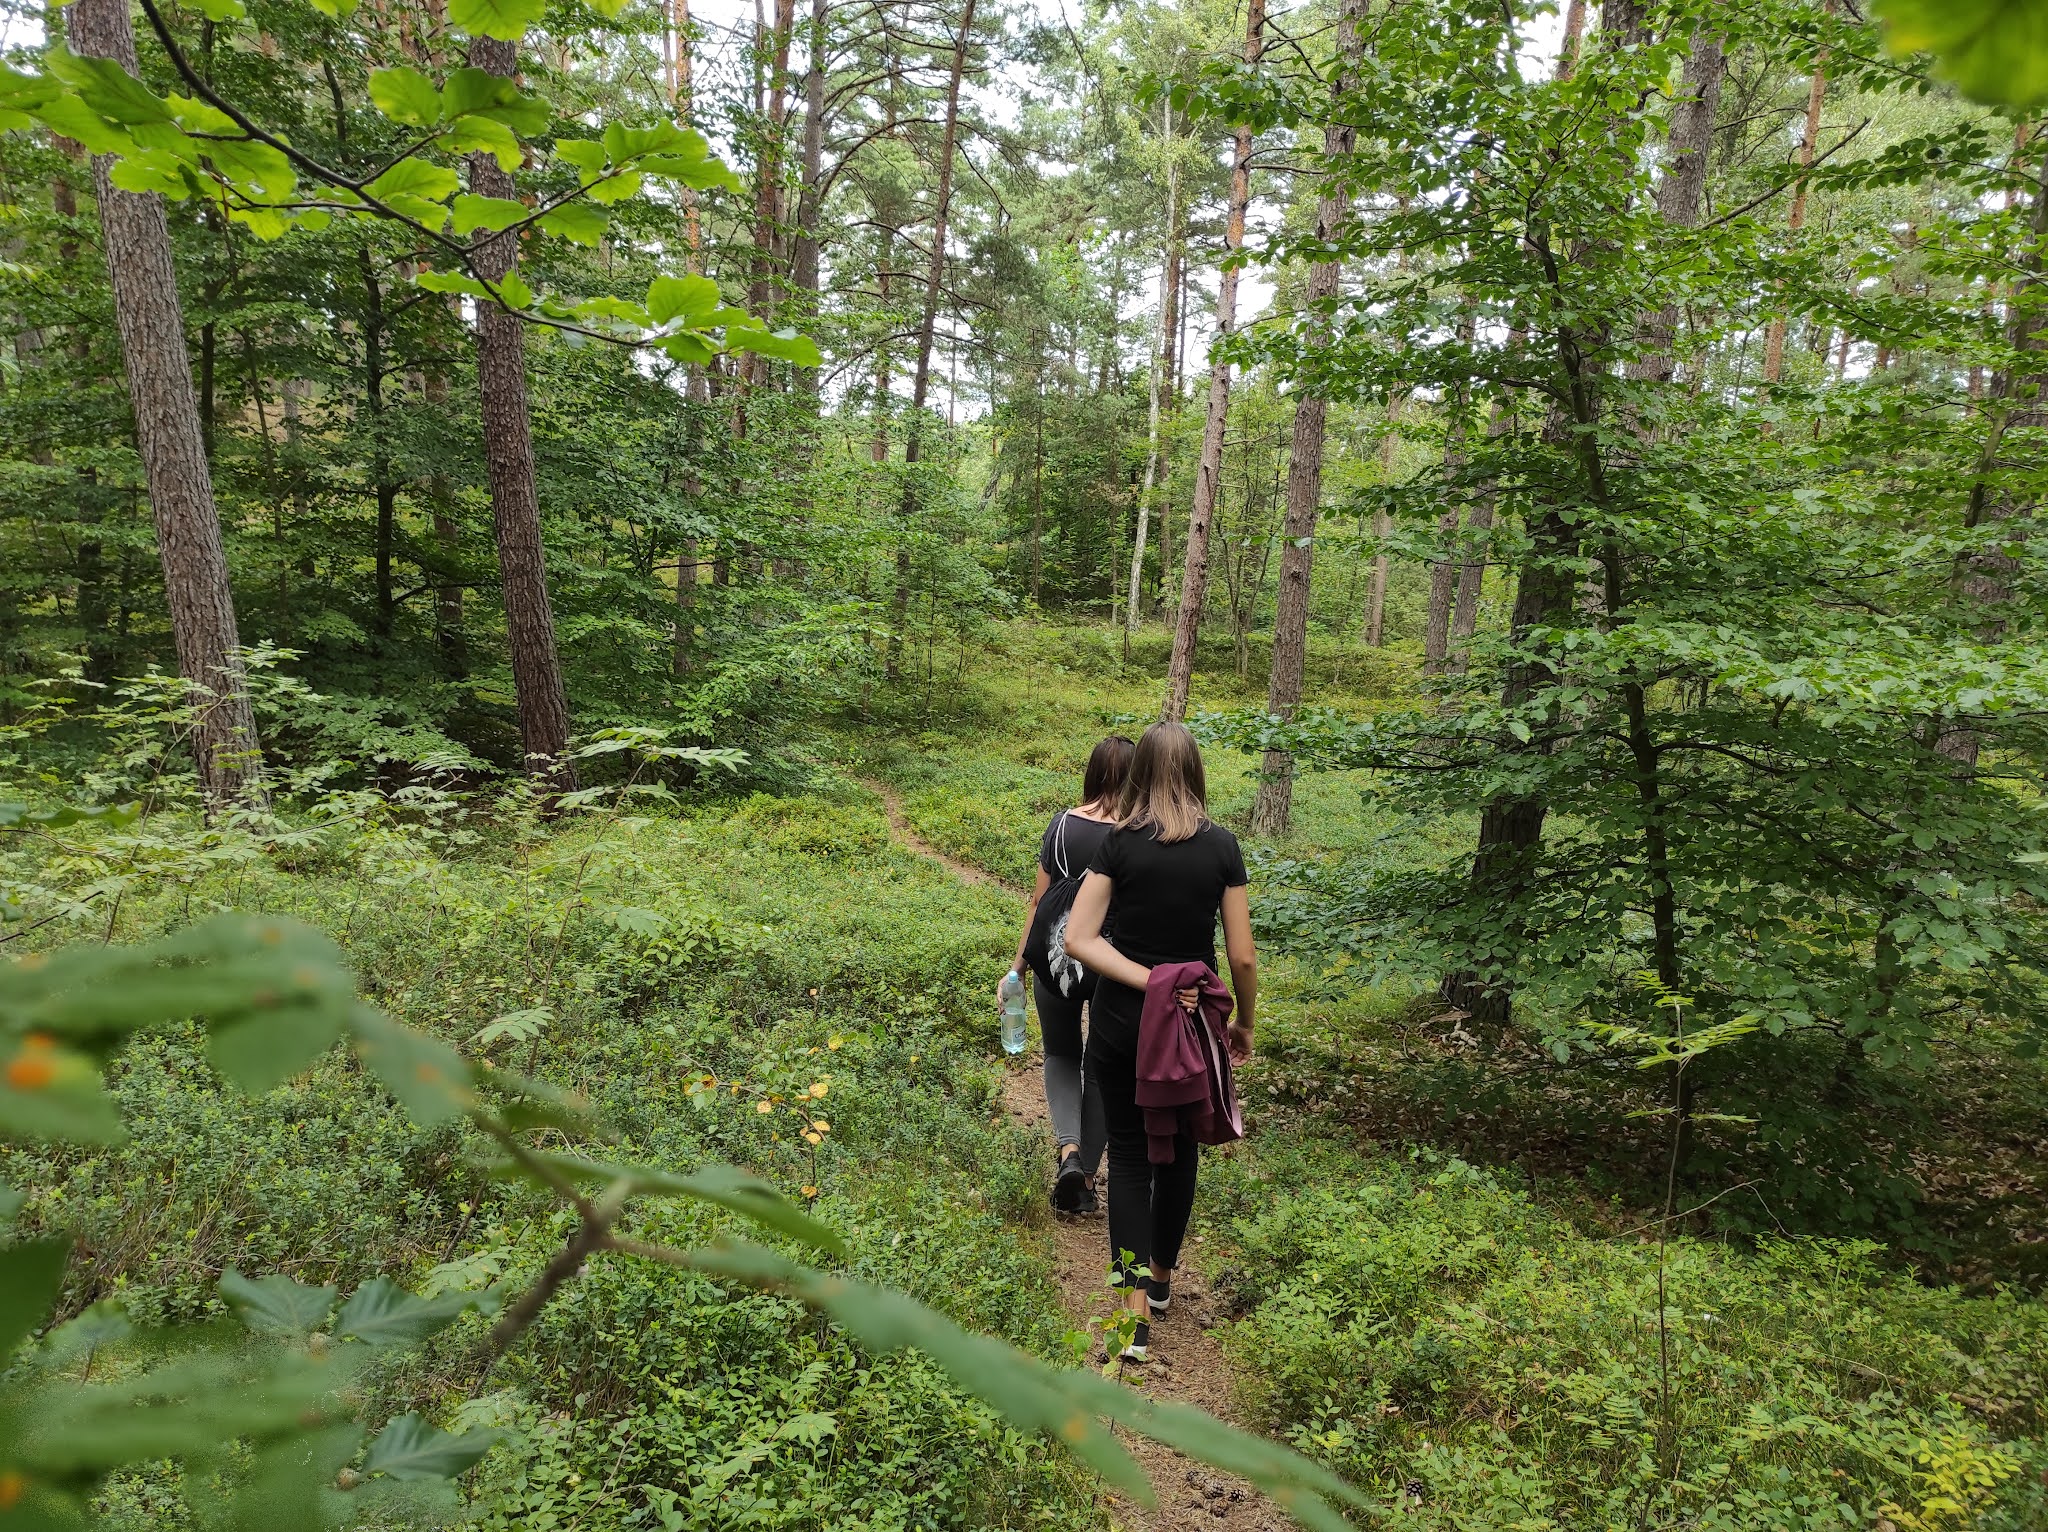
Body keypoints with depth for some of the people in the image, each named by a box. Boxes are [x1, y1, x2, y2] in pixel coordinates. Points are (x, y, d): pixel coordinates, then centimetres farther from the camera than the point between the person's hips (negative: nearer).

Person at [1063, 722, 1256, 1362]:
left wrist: (1147, 980, -16)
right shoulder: (1221, 847, -8)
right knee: (1180, 1151, 20)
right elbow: (1242, 956, -5)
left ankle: (1135, 1312, 3)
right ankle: (1161, 1277, 38)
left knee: (1128, 1155, 10)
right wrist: (1245, 1024, 9)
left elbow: (1078, 938, -17)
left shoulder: (1119, 843, -9)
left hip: (1121, 1022, -1)